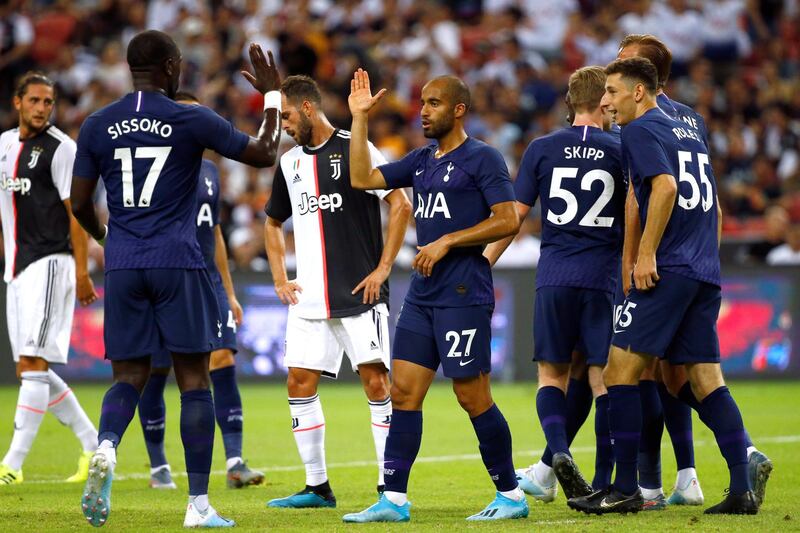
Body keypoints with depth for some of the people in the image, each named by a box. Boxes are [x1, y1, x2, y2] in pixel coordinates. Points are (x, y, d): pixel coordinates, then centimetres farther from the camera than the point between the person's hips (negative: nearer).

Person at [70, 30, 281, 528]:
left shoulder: (98, 126, 5)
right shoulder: (193, 120, -4)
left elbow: (81, 203, 10)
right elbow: (265, 154, 5)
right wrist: (273, 95, 19)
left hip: (123, 266, 3)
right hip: (179, 263, -3)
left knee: (129, 376, 11)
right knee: (195, 379, 4)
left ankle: (106, 448, -22)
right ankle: (199, 505, 3)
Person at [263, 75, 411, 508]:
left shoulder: (354, 150, -5)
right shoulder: (290, 162, 14)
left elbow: (400, 205, -8)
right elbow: (273, 222, 28)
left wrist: (382, 269, -11)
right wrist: (279, 278, 15)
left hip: (359, 294, -6)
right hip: (309, 300, 6)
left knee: (376, 383, -7)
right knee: (300, 384, 2)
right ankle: (317, 487, 11)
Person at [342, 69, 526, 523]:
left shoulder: (482, 158, -7)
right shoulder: (422, 161, 16)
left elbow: (508, 220, -13)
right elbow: (363, 179, 15)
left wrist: (447, 241, -15)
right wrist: (359, 119, 11)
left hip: (464, 296, -8)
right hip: (422, 295, 8)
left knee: (473, 396, -5)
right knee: (404, 392, 2)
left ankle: (512, 495, 5)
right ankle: (394, 500, 3)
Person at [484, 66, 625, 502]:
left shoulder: (542, 149, 5)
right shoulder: (621, 152, 3)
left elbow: (512, 217, 5)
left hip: (553, 278, 1)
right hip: (603, 279, -1)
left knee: (552, 375, 8)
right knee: (603, 379, 3)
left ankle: (558, 452, -18)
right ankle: (602, 484, 0)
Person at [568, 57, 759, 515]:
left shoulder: (641, 129, -3)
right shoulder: (690, 133, 23)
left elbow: (665, 187, -18)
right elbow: (714, 207, 24)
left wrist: (647, 254, -18)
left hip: (668, 270, -9)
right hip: (706, 272, 9)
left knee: (621, 371, -4)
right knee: (707, 381, 6)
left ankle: (625, 489, -6)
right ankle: (743, 490, -3)